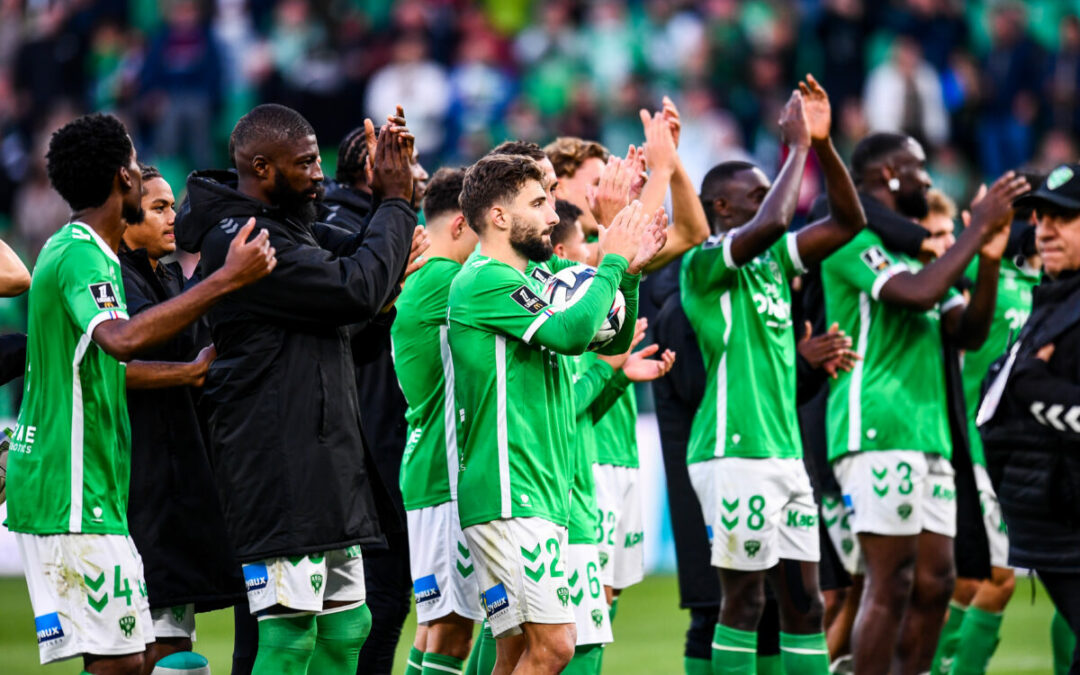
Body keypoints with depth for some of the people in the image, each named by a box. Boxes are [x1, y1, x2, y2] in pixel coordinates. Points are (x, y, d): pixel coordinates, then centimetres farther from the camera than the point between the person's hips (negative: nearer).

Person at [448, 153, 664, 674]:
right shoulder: (484, 281, -11)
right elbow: (572, 331, -22)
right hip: (509, 498, -10)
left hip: (541, 494, 10)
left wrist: (629, 275, 8)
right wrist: (613, 263, -9)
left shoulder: (531, 280, 19)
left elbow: (614, 339, 25)